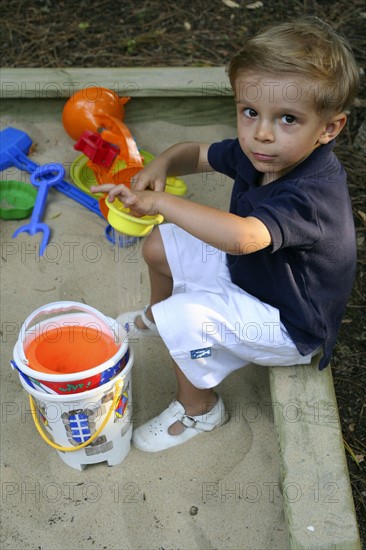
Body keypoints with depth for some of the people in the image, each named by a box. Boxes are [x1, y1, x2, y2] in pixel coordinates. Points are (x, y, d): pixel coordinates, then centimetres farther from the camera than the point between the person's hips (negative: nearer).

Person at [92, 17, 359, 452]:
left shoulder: (313, 193, -38)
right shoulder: (258, 153, -11)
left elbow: (242, 237, -54)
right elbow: (197, 154, 5)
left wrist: (159, 201, -45)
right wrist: (162, 164, -18)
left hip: (291, 327, -8)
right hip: (245, 272, 9)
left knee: (184, 318, -29)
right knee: (158, 245, 10)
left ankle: (198, 408, 1)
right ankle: (156, 317, 41)